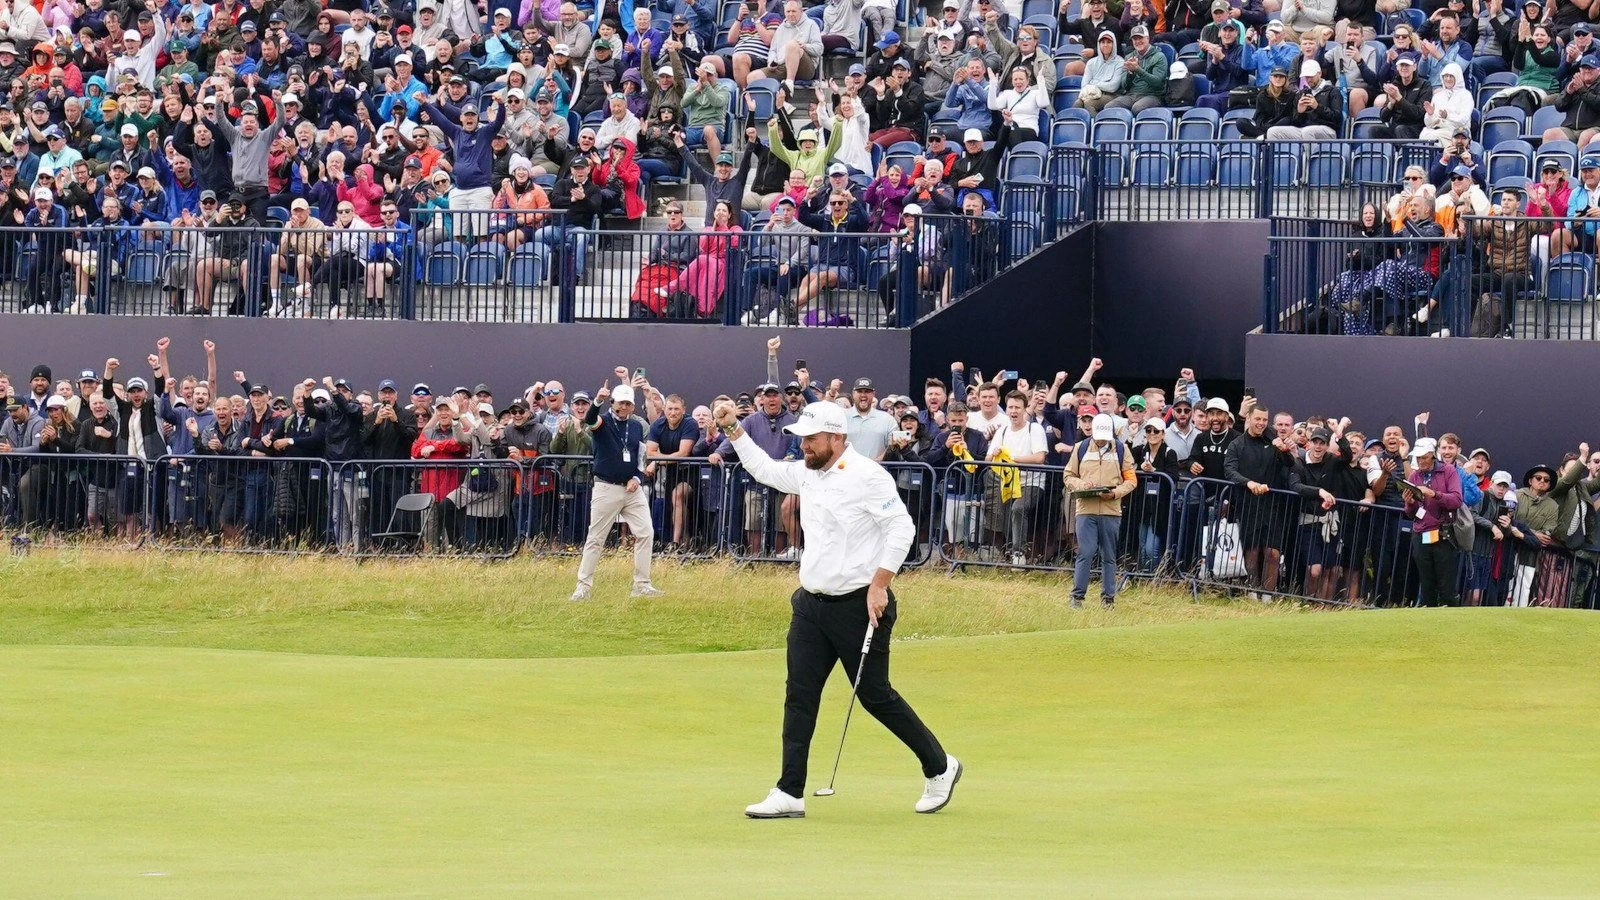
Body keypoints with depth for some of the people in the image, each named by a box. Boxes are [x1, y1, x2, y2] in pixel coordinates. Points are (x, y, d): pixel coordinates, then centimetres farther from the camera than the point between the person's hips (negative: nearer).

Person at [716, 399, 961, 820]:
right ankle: (789, 793, 1)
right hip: (812, 604, 8)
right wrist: (733, 430, 21)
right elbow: (764, 469, 29)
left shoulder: (866, 476, -14)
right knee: (799, 695, 1)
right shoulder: (808, 474, 11)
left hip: (857, 606, -8)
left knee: (874, 694, 0)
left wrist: (879, 584, -20)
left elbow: (902, 527, -17)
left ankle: (939, 768, 17)